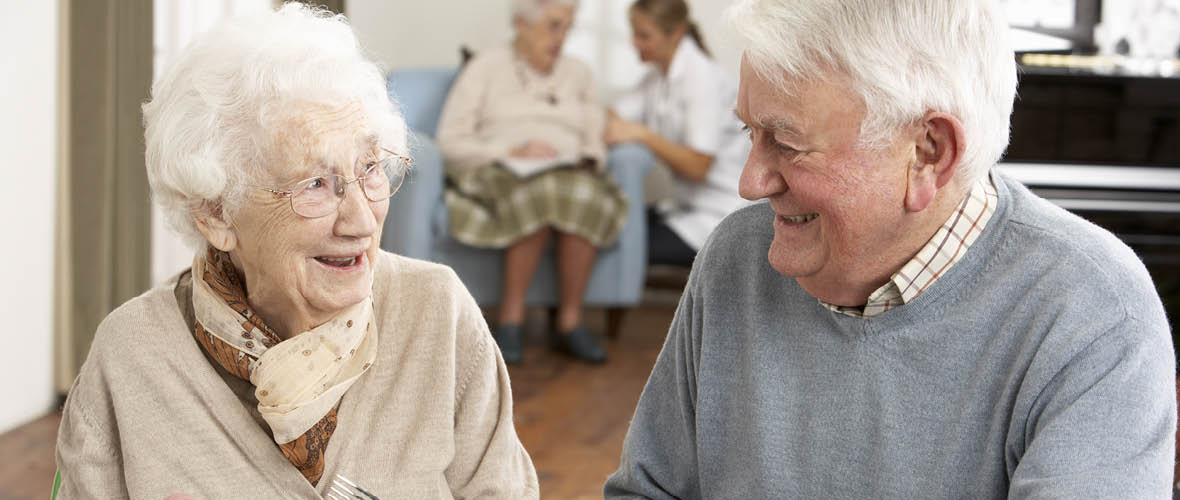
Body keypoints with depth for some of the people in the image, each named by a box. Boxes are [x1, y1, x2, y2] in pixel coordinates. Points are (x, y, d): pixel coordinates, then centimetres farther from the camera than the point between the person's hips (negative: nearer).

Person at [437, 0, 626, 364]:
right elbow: (451, 142, 0)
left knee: (585, 198, -35)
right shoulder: (485, 69, 11)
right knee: (538, 198, -39)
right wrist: (512, 153, -14)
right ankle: (511, 318, -28)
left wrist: (586, 159, -8)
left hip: (569, 174, 3)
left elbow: (596, 143, 16)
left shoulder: (578, 74, 23)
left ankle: (570, 321, -27)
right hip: (499, 174, -3)